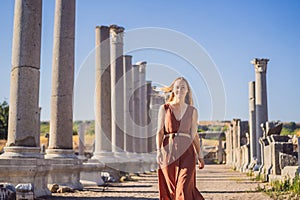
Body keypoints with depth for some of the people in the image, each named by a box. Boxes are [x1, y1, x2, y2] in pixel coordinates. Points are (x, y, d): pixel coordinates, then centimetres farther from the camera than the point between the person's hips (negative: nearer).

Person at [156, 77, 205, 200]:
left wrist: (200, 155, 9)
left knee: (184, 189, -13)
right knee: (171, 190, 6)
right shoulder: (164, 108, 6)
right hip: (169, 152, 1)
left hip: (186, 153, 0)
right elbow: (160, 132, 1)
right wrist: (159, 151, -11)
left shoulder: (192, 111, 9)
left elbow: (194, 134, 12)